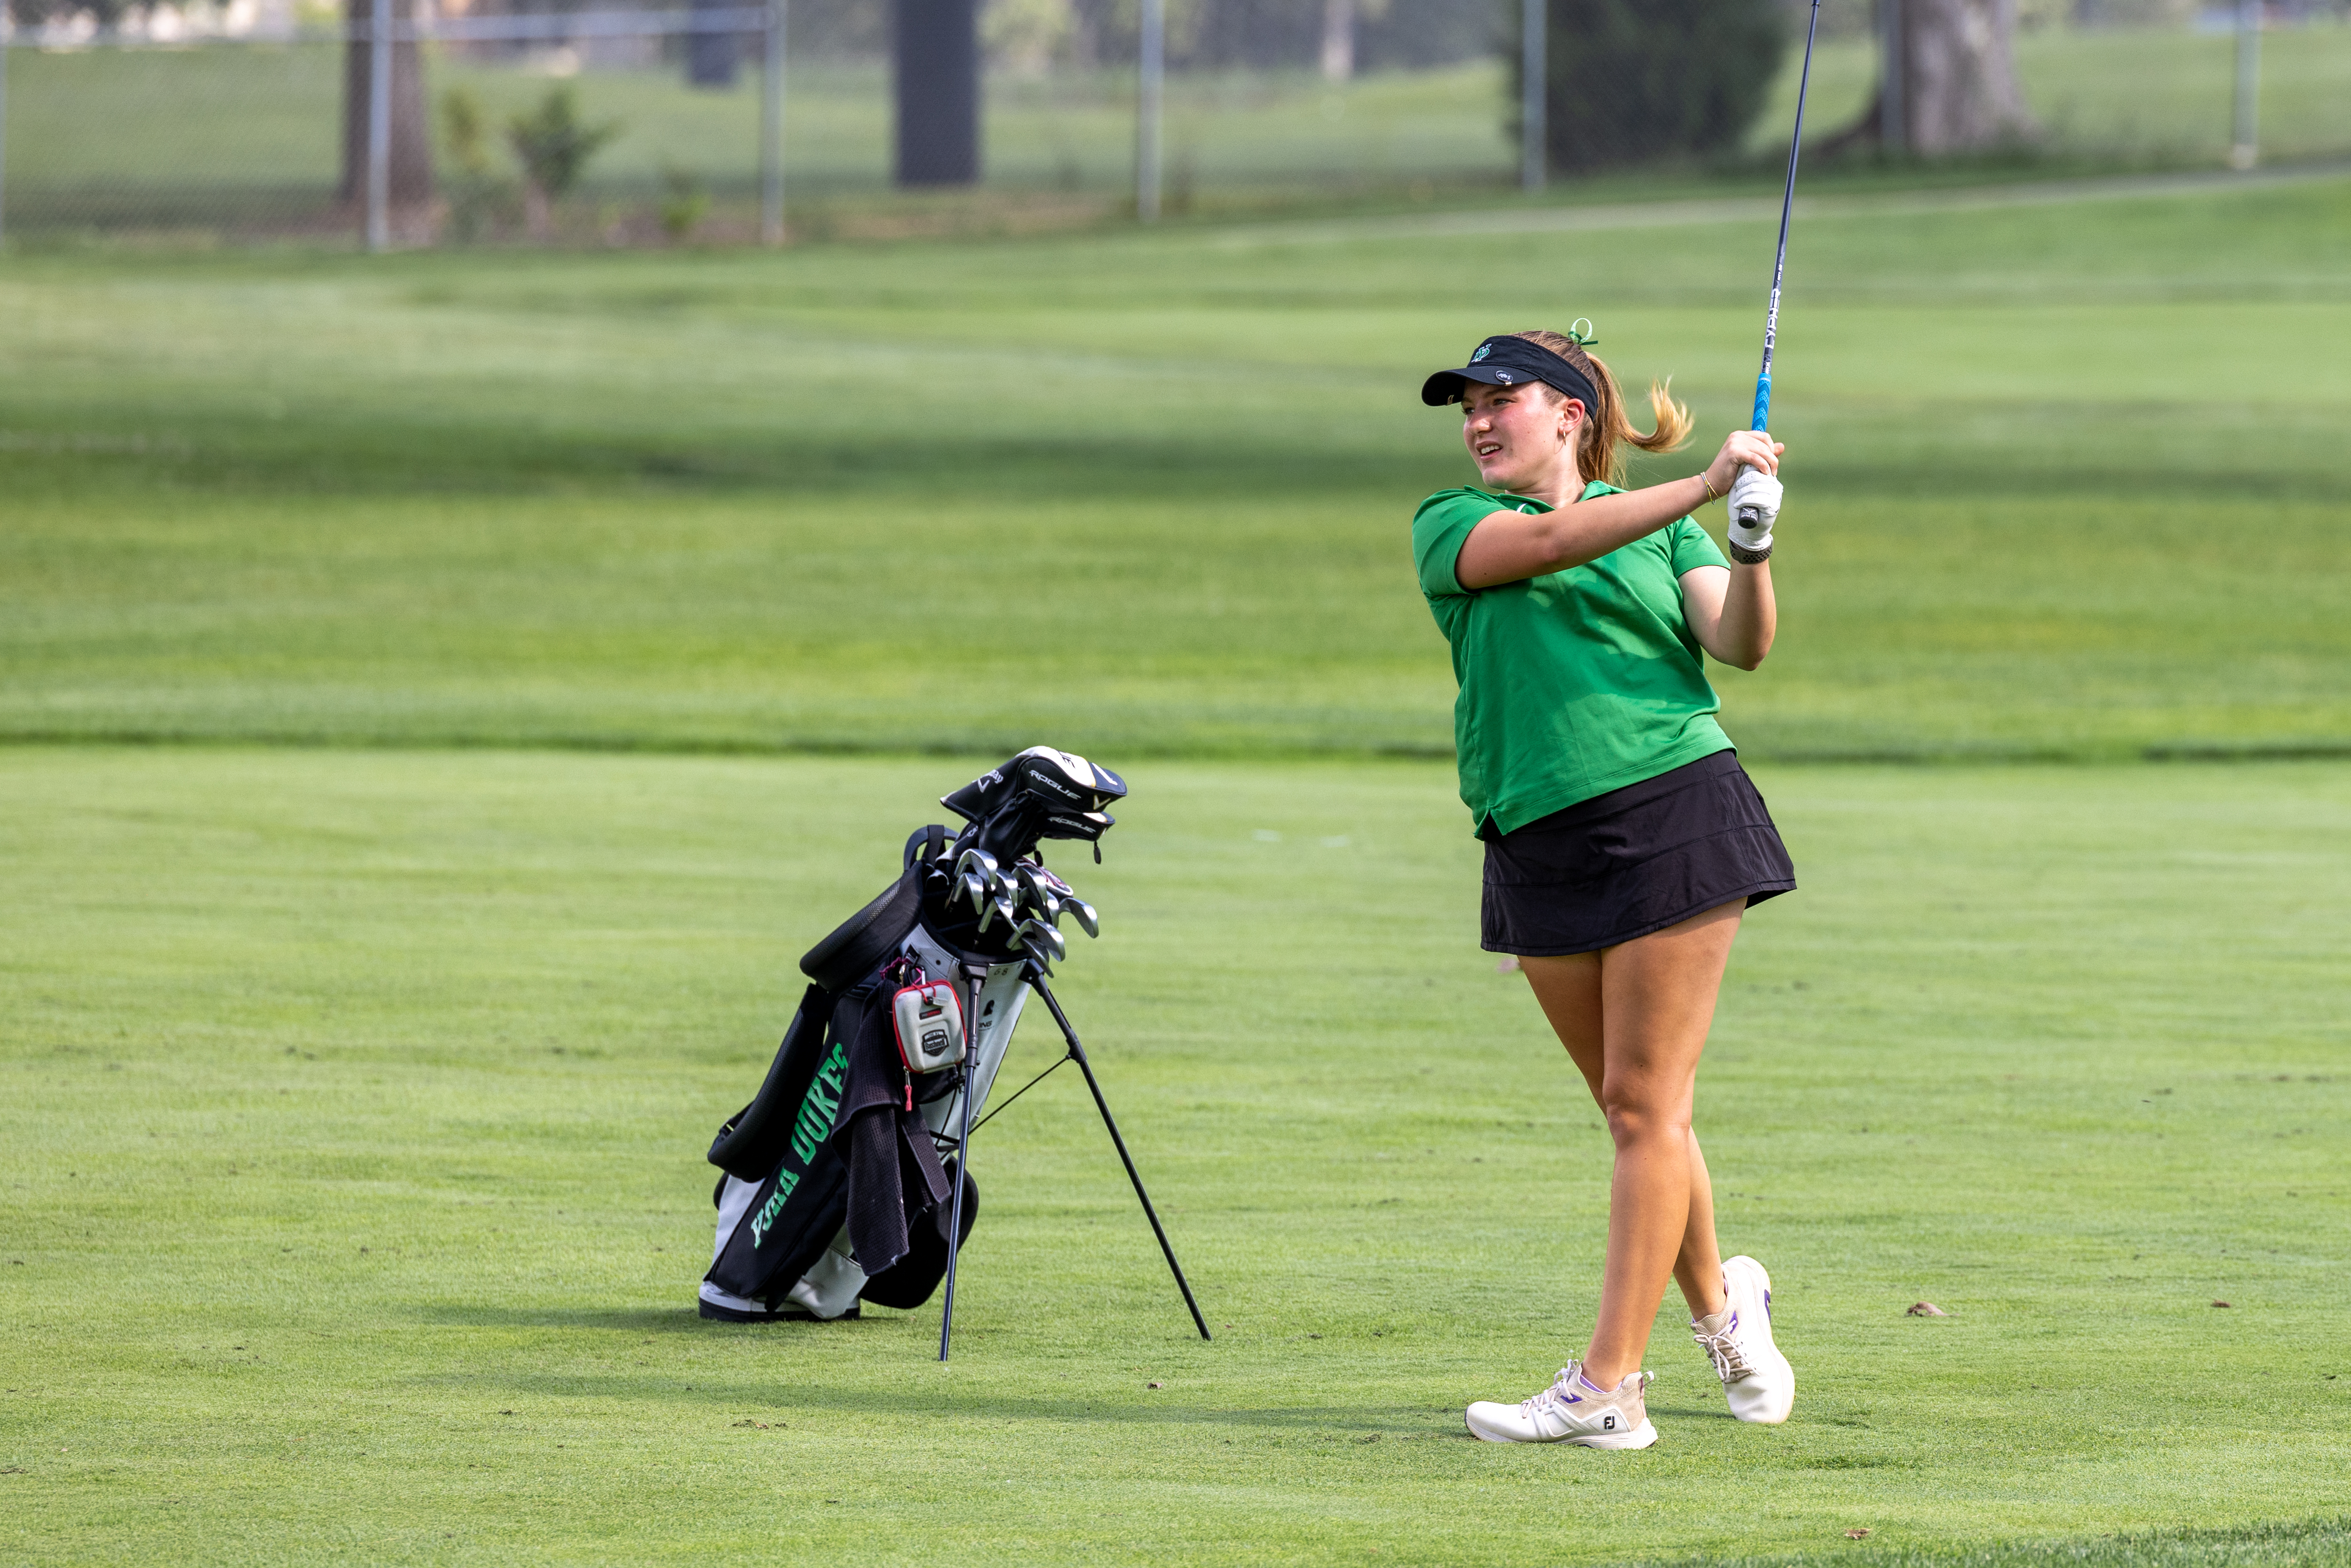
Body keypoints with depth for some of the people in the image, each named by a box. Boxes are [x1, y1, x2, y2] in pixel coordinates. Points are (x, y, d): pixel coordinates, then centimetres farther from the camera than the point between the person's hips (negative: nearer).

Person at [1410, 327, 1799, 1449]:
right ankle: (1716, 1303, 34)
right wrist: (1702, 488, -20)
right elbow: (1546, 541, -11)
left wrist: (1749, 556, -21)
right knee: (1630, 1111, 9)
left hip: (1673, 815, -2)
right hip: (1540, 844, 2)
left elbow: (1738, 646, -1)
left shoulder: (1663, 528, 11)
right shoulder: (1450, 527, 9)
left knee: (1644, 1105, -7)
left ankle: (1606, 1387, -8)